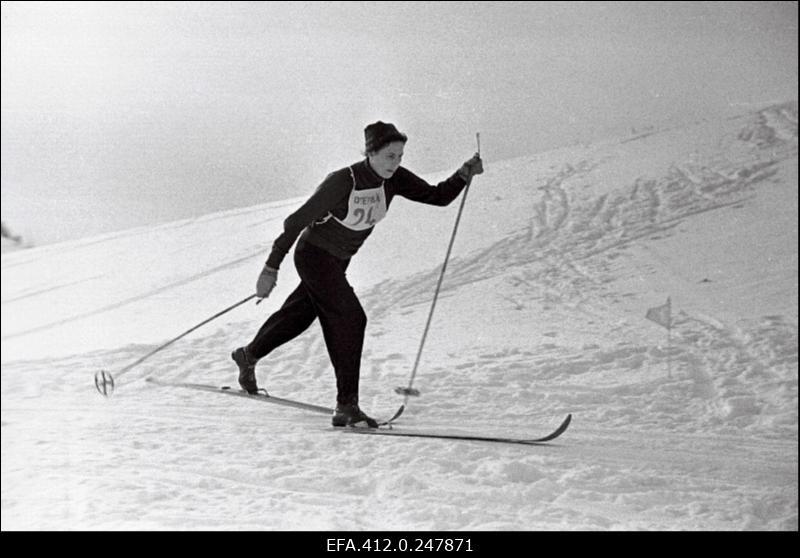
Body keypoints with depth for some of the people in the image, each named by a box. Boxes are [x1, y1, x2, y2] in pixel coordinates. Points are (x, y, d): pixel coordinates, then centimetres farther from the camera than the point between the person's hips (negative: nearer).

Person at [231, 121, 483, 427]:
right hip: (315, 256, -8)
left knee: (300, 314, 24)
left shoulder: (393, 179, -13)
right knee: (351, 319, -18)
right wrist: (271, 268, -24)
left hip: (339, 261, 8)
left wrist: (464, 175, -29)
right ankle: (347, 405, -13)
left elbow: (438, 196, -11)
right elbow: (296, 221, -25)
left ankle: (249, 355, 49)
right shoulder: (342, 182, -31)